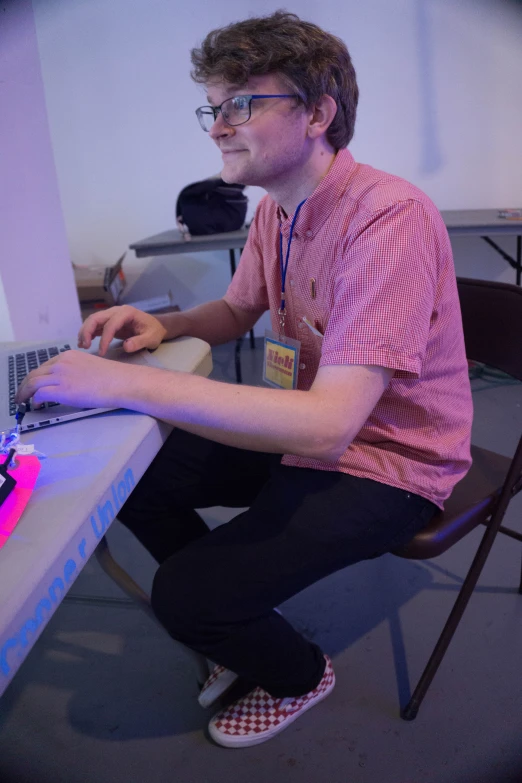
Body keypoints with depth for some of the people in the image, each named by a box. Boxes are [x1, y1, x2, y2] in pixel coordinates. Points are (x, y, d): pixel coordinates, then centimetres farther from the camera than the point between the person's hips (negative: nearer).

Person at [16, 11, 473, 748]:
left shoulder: (389, 217, -28)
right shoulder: (275, 211, 0)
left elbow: (328, 425, -37)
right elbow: (237, 310, 17)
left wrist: (123, 382, -36)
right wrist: (163, 323, -6)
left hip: (386, 465, -8)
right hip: (311, 431, 8)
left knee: (184, 596, -17)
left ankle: (299, 675, 20)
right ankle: (242, 626, 27)